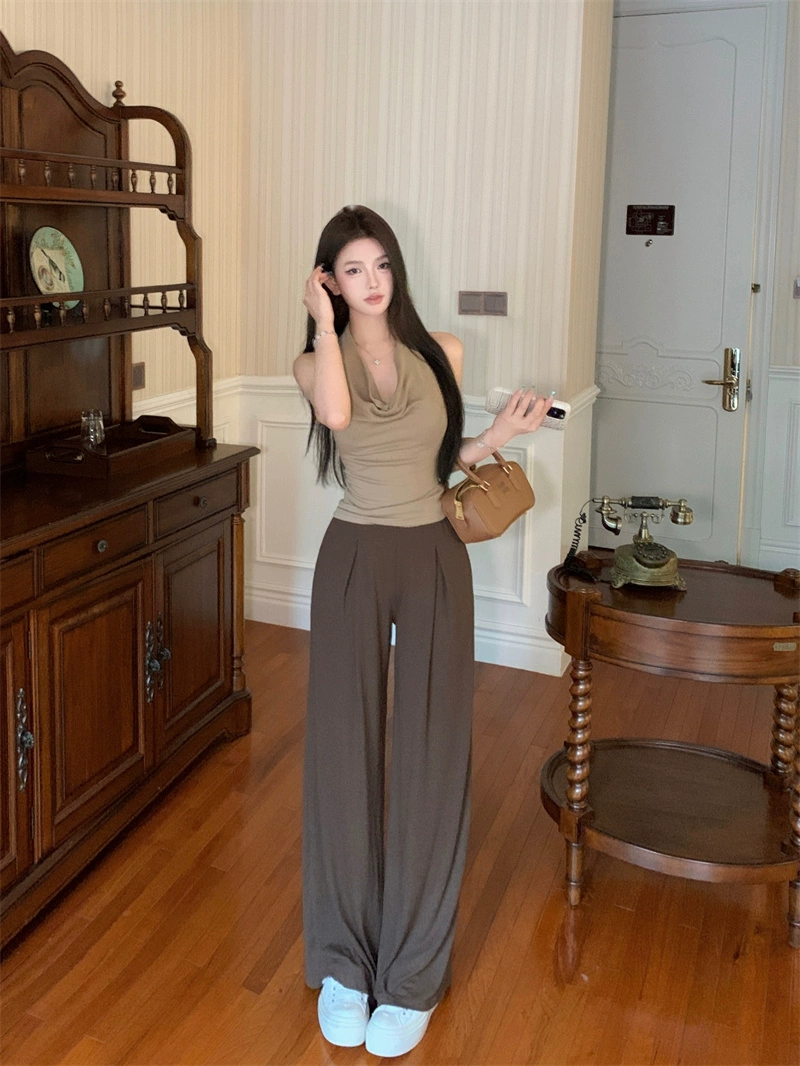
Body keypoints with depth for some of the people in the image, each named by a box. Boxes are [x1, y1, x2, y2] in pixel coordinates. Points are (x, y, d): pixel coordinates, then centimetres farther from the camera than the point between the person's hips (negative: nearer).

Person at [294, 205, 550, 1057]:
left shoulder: (441, 353, 6)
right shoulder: (315, 362, 2)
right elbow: (338, 414, -22)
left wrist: (498, 436, 0)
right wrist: (325, 322, -10)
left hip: (435, 558, 1)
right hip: (354, 559, -1)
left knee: (429, 757, 2)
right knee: (344, 752, 2)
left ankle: (412, 976, 16)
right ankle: (343, 962, 20)